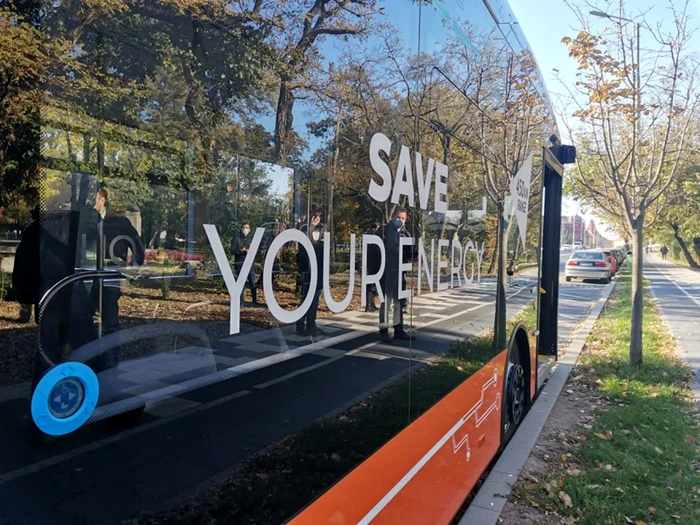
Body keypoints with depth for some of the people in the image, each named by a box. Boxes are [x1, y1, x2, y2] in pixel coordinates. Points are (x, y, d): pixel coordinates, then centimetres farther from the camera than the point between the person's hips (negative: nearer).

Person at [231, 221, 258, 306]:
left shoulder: (252, 238, 5)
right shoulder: (236, 237, 3)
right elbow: (232, 250, -1)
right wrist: (240, 250, -19)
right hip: (239, 263, 0)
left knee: (253, 282, -3)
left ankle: (255, 301, 7)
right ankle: (240, 302, 15)